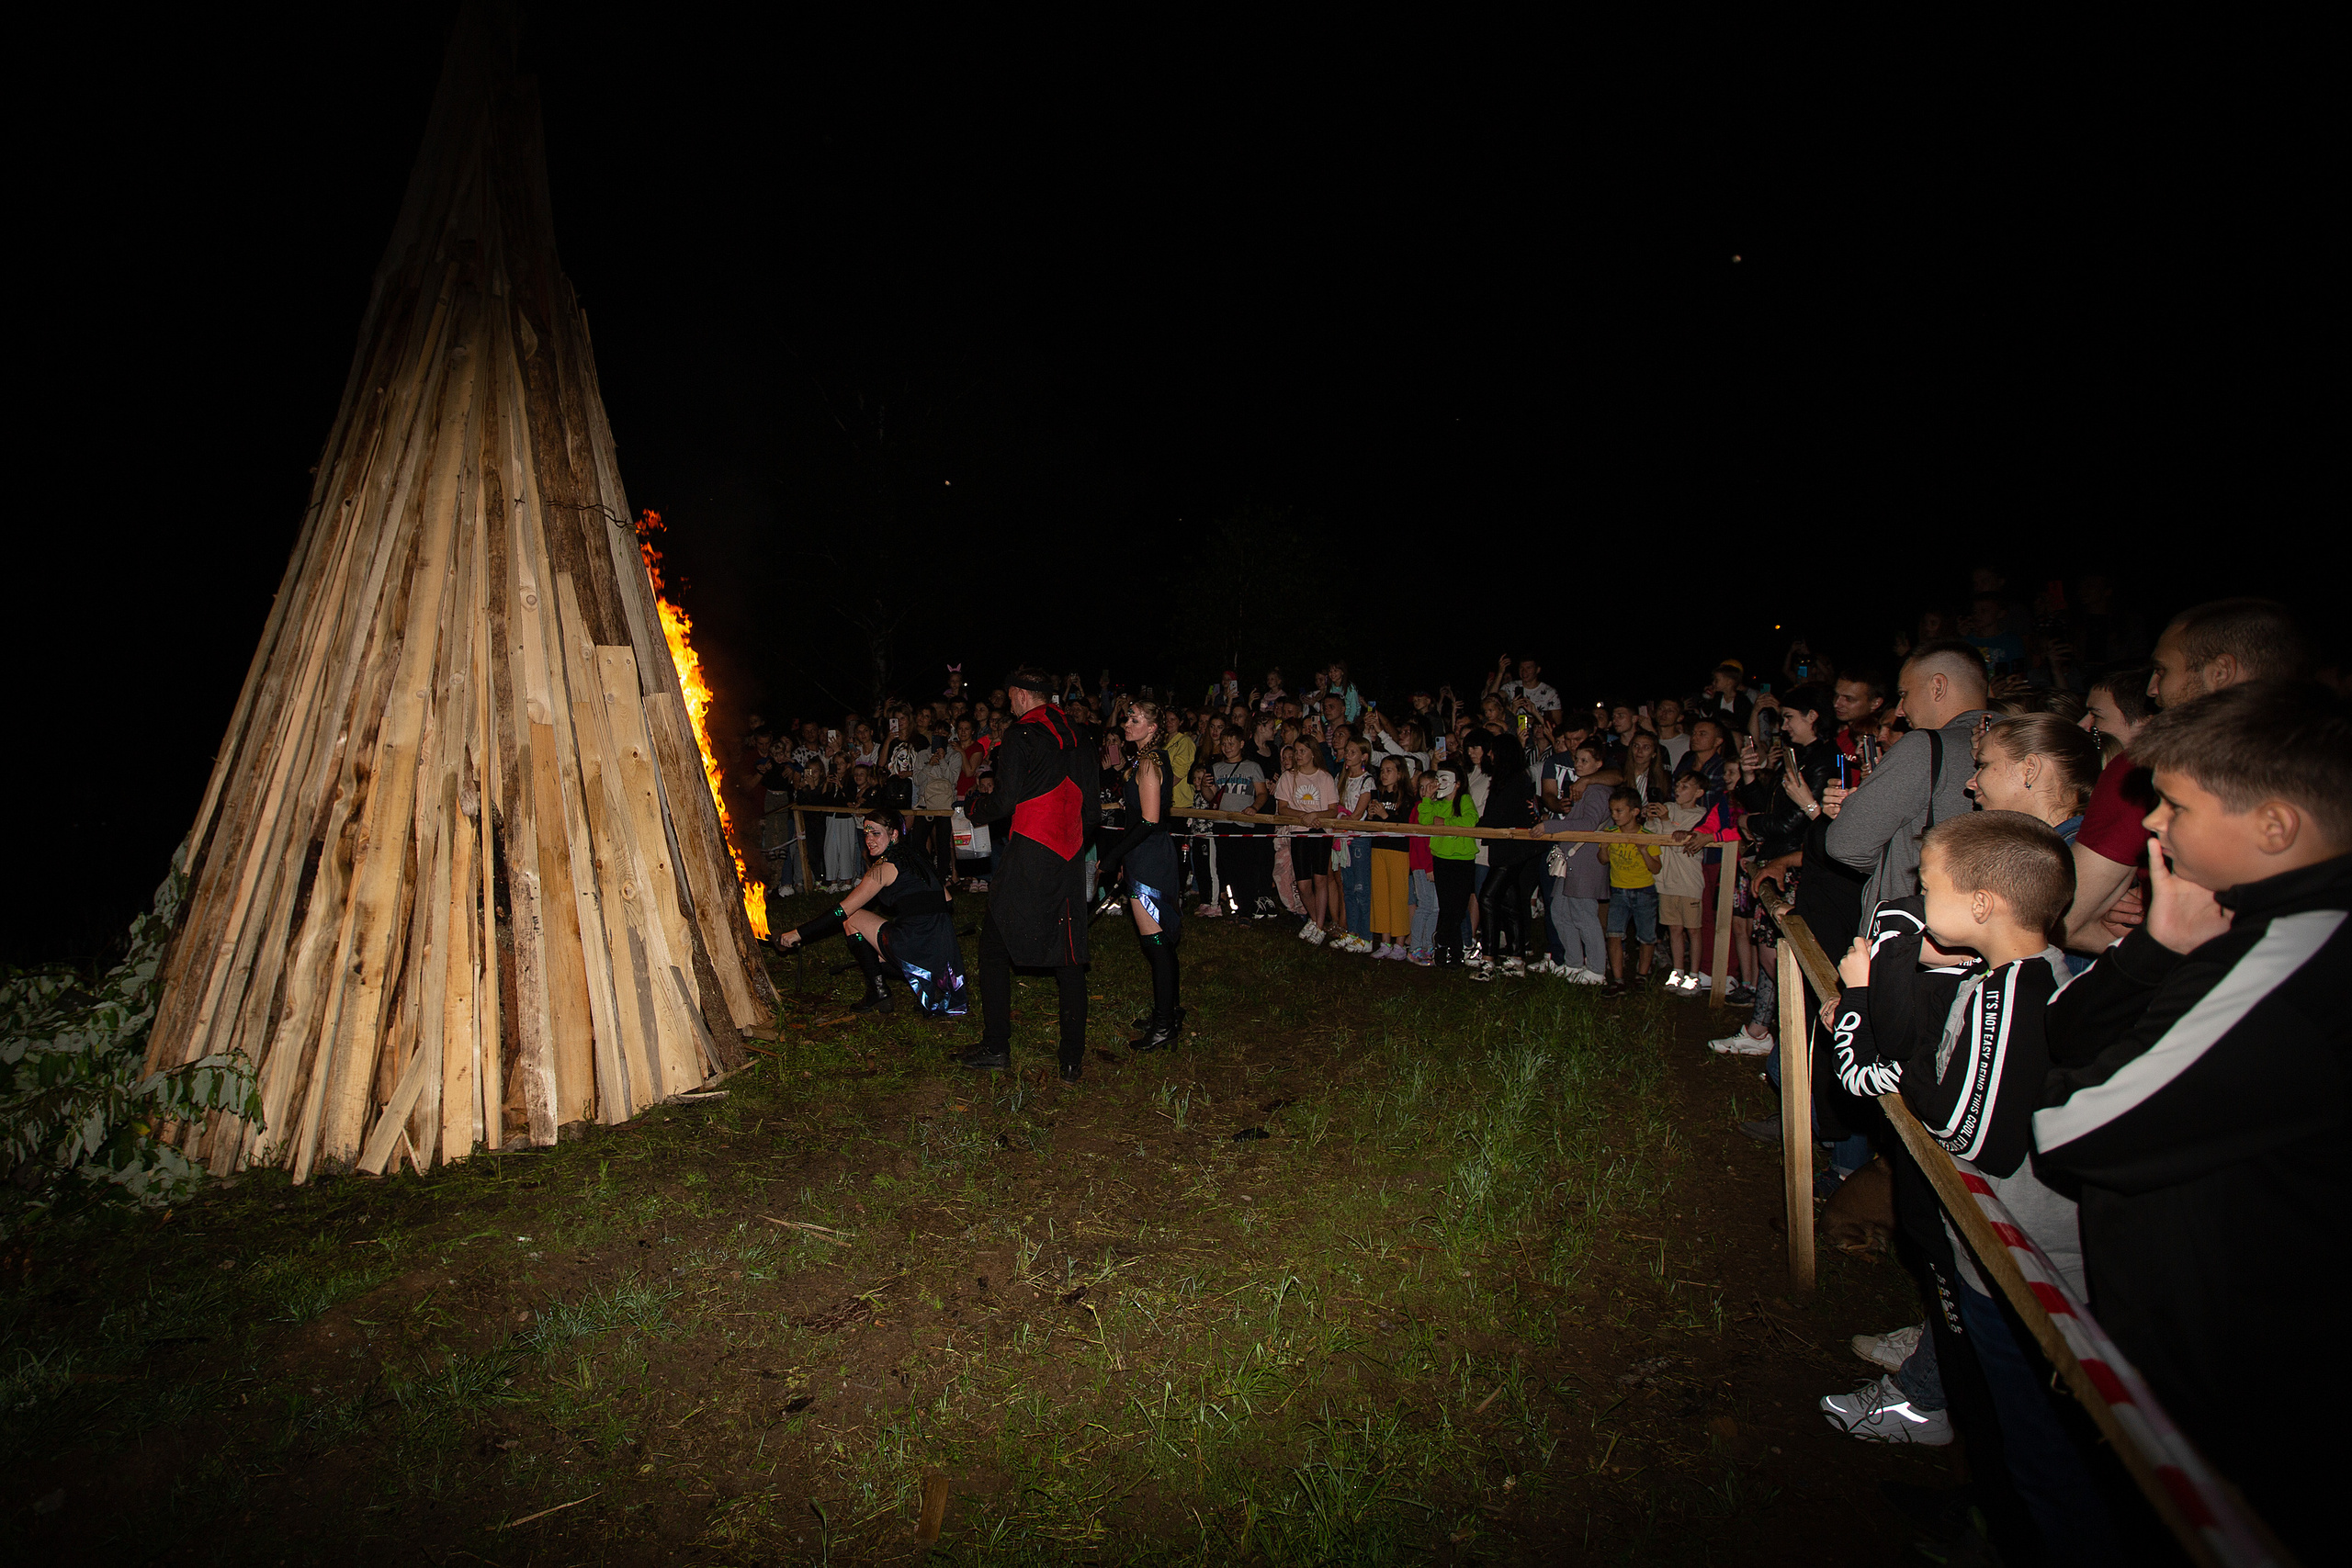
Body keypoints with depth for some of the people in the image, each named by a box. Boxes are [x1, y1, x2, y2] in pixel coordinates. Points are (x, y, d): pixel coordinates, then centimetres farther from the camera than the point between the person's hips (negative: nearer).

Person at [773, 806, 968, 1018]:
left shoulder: (885, 866, -6)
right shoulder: (916, 855, 16)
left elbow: (843, 910, -6)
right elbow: (946, 900, 20)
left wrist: (799, 933, -1)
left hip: (917, 948, -8)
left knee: (851, 919, 8)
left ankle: (878, 992, 6)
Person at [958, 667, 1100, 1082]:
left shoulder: (1021, 735, -8)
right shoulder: (1075, 736, 10)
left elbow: (1005, 801, -13)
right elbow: (1089, 800, 12)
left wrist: (975, 808, 7)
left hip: (1028, 856, -6)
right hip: (1069, 858, 6)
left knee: (995, 947, 10)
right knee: (1068, 955, 8)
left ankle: (996, 1045, 13)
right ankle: (1072, 1059, 10)